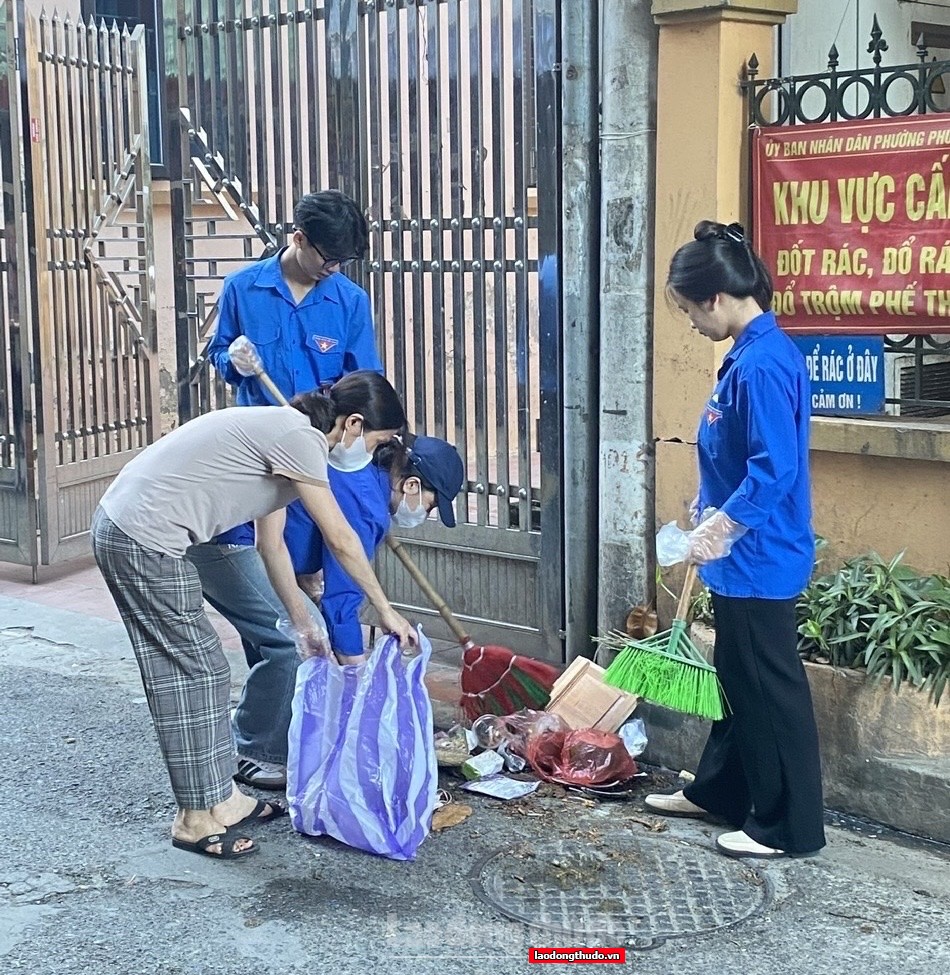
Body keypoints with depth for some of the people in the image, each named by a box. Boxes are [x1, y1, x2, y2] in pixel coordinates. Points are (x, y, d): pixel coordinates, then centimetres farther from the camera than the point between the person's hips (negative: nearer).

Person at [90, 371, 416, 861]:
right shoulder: (298, 437, -13)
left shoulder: (281, 433, 16)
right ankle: (197, 819, 11)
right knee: (191, 671, 0)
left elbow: (272, 544, 21)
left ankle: (221, 801, 24)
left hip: (119, 524, 10)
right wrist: (387, 612, 1)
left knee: (199, 667, 15)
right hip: (145, 542, -10)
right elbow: (340, 539, -10)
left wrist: (302, 622, 25)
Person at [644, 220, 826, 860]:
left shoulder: (764, 363, -22)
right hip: (741, 558, 10)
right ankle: (718, 790, 36)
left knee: (770, 688, 0)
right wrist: (712, 508, 20)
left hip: (760, 560, -10)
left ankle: (789, 827, 12)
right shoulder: (748, 354, 8)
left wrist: (721, 526, -19)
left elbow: (775, 468, -26)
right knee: (736, 676, 21)